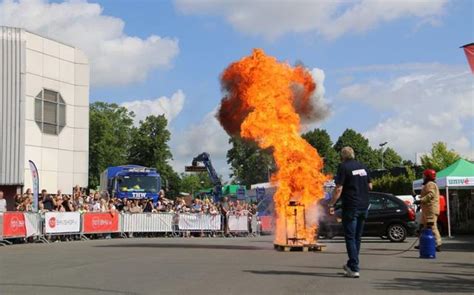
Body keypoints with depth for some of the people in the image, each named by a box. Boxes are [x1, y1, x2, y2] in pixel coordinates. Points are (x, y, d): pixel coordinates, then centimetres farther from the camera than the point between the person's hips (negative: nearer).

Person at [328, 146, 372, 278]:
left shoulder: (343, 167, -8)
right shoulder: (362, 167, 12)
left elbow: (339, 189, -15)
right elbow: (370, 186, 16)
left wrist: (331, 204, -11)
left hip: (350, 207, -7)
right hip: (364, 206, 7)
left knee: (350, 237, -2)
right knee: (357, 237, 15)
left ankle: (354, 269, -7)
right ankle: (351, 265, 27)